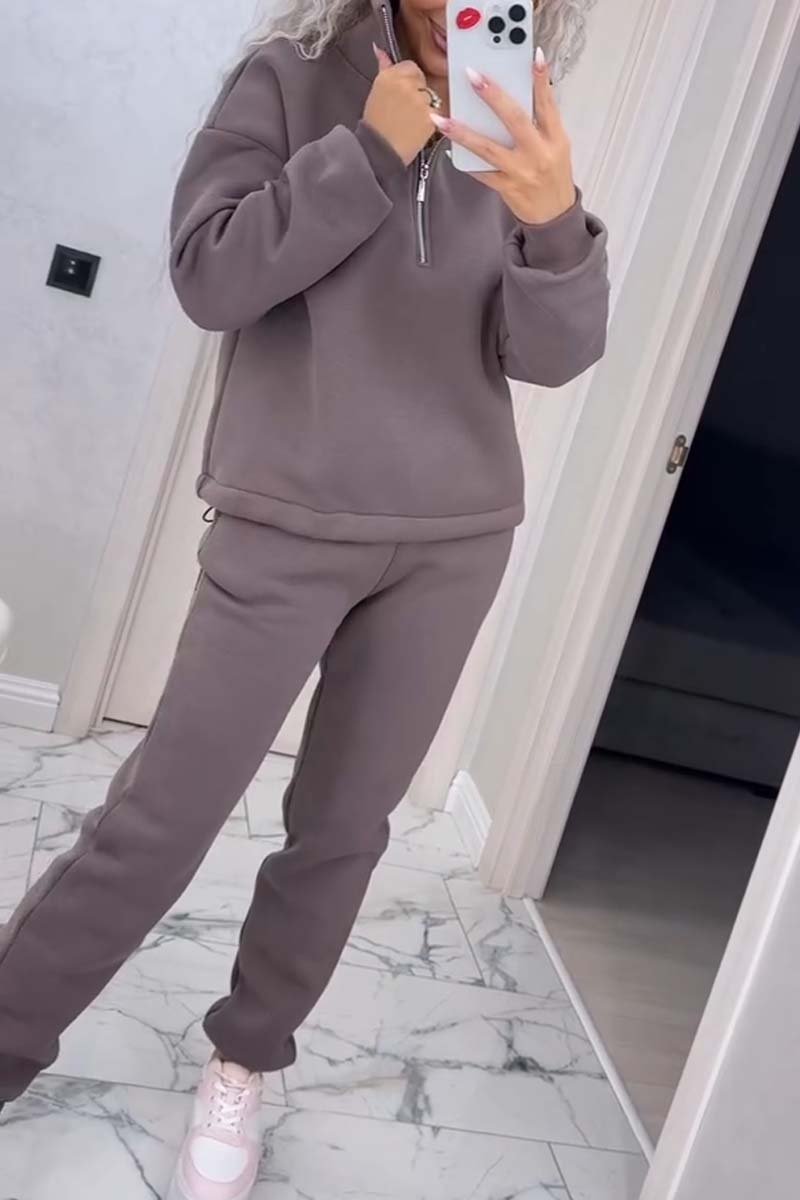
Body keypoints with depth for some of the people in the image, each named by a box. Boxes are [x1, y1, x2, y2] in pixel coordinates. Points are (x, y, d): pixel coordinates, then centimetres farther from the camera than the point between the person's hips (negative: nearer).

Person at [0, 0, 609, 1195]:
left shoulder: (519, 133, 7)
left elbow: (553, 352, -4)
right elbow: (209, 276, -10)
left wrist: (556, 221, -23)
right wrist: (371, 147, -15)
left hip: (455, 539, 3)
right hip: (291, 521, -3)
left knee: (343, 826, 9)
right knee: (161, 818, -3)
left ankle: (243, 1063, 29)